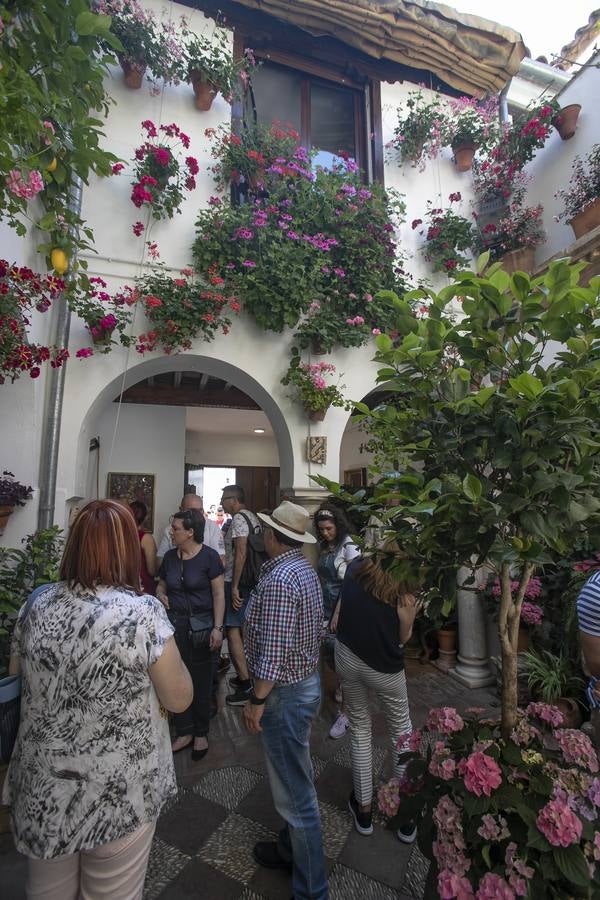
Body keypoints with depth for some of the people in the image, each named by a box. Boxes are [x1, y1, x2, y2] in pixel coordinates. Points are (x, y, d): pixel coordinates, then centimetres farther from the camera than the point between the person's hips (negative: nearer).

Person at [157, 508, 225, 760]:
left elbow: (218, 594, -10)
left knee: (201, 682, 9)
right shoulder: (170, 557, 4)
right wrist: (161, 595, -4)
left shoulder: (209, 556, -11)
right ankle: (184, 732, 32)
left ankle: (201, 734, 31)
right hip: (175, 624, 5)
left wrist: (217, 628, -15)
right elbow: (161, 585, 18)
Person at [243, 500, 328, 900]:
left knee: (296, 793, 8)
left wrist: (257, 699, -16)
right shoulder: (307, 569, 2)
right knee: (299, 775, 26)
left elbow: (273, 650, -28)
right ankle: (292, 848, 47)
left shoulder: (277, 579, -27)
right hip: (308, 680, 10)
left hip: (285, 691, -10)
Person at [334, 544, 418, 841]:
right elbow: (404, 637, -3)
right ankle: (408, 816, 35)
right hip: (385, 667, -2)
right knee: (402, 733, 24)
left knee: (359, 730, 23)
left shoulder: (355, 569, -5)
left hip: (347, 658, 3)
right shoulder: (405, 594, -13)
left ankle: (364, 809, 37)